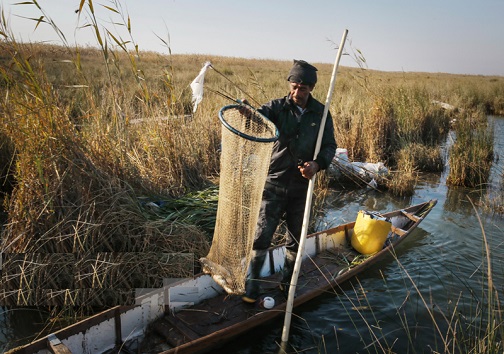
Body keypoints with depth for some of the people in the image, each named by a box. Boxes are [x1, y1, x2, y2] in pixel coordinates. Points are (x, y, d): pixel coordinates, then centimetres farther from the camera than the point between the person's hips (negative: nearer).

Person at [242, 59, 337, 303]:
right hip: (274, 183, -2)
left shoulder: (321, 113, 2)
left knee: (296, 239, 14)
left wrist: (317, 163, -21)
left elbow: (330, 146, 0)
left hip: (301, 186, 3)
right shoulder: (277, 107, -5)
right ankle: (251, 283, 14)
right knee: (262, 235, -3)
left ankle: (288, 282, 35)